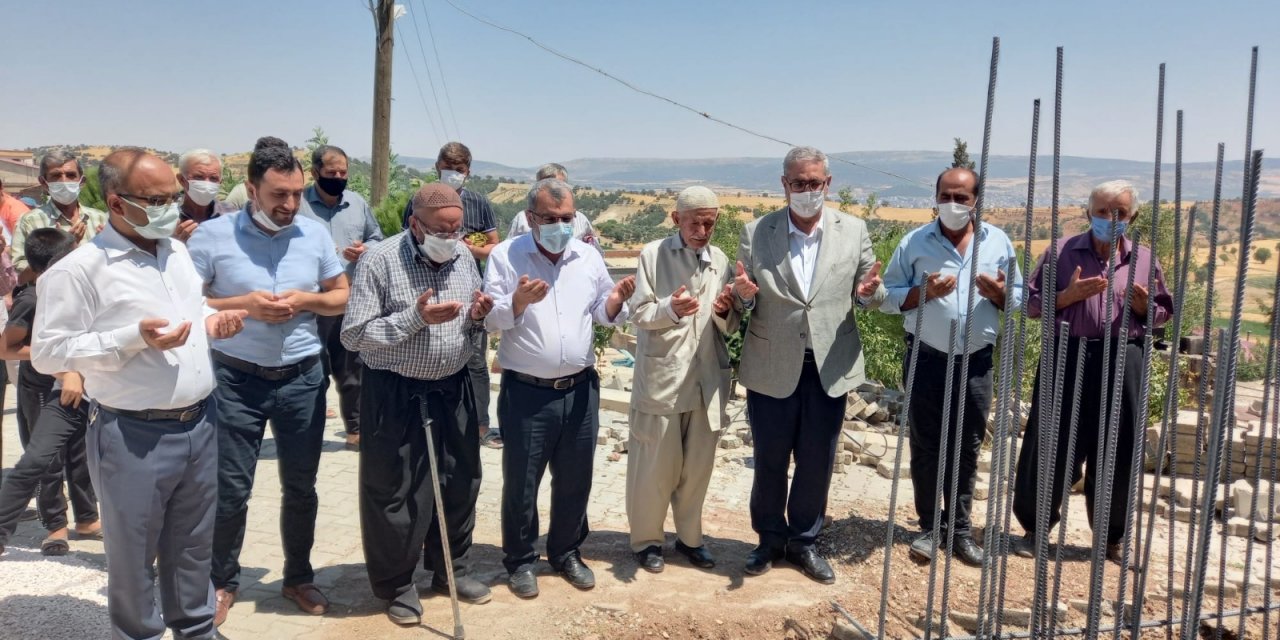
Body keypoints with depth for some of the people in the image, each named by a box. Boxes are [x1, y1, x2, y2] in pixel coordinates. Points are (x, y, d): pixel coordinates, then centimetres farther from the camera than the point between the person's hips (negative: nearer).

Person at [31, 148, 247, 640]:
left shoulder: (177, 251, 9)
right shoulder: (79, 269, -14)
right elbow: (47, 351, -15)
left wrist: (211, 321, 1)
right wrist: (134, 338, -24)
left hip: (198, 423, 6)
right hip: (134, 436, -6)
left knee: (192, 543, 20)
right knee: (134, 552, 10)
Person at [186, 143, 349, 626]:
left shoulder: (315, 234, 0)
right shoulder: (213, 235, -9)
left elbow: (341, 297, 7)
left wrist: (305, 301, -12)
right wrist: (242, 305, -21)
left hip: (302, 378, 3)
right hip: (236, 379, -2)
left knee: (300, 486, 13)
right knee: (231, 489, 6)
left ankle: (299, 577, 31)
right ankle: (222, 582, 27)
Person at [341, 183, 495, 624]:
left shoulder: (464, 257, 3)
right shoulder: (379, 261, -14)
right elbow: (354, 335, -16)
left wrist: (477, 317, -9)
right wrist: (415, 317, -25)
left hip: (453, 389, 6)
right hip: (396, 395, -5)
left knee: (460, 484, 15)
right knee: (395, 493, 6)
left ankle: (450, 570, 35)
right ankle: (396, 584, 25)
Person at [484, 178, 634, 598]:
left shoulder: (589, 256, 5)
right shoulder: (506, 256, -6)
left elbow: (603, 314, 11)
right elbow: (490, 319, -10)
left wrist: (615, 301, -12)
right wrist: (518, 301, -30)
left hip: (580, 389, 4)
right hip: (526, 391, -3)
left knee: (575, 479, 15)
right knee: (520, 481, 7)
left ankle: (566, 552, 34)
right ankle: (520, 560, 26)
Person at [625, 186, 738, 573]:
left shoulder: (721, 262, 8)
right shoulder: (653, 255, -3)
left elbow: (730, 327, 8)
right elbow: (639, 314, -6)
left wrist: (724, 311, -14)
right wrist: (671, 309, -26)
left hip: (707, 379, 4)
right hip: (662, 378, -4)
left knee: (698, 466, 13)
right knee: (655, 466, 4)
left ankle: (689, 537, 31)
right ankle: (647, 540, 23)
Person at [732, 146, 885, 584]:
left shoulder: (854, 231, 1)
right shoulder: (756, 233, -3)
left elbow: (869, 294, 5)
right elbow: (743, 303, 2)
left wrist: (870, 292, -19)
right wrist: (743, 294, -22)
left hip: (829, 367, 1)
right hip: (771, 368, -1)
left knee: (817, 462, 12)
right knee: (769, 461, 12)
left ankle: (803, 540, 31)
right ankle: (770, 539, 32)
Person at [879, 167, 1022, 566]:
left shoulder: (998, 242, 5)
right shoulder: (914, 242, -1)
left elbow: (1019, 297, 8)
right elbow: (888, 296, -2)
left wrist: (1000, 293, -13)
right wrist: (923, 291, -19)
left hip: (976, 362, 2)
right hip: (926, 359, -1)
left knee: (967, 448, 9)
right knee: (926, 447, 6)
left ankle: (960, 528, 22)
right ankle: (930, 527, 19)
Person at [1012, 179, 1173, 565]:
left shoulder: (1145, 260, 9)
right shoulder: (1061, 252, 3)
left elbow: (1163, 314, 15)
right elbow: (1031, 303, 3)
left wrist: (1143, 305, -6)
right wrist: (1067, 296, -13)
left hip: (1122, 364, 2)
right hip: (1068, 357, -2)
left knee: (1117, 453, 8)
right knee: (1051, 448, 3)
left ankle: (1112, 537, 24)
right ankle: (1035, 528, 19)